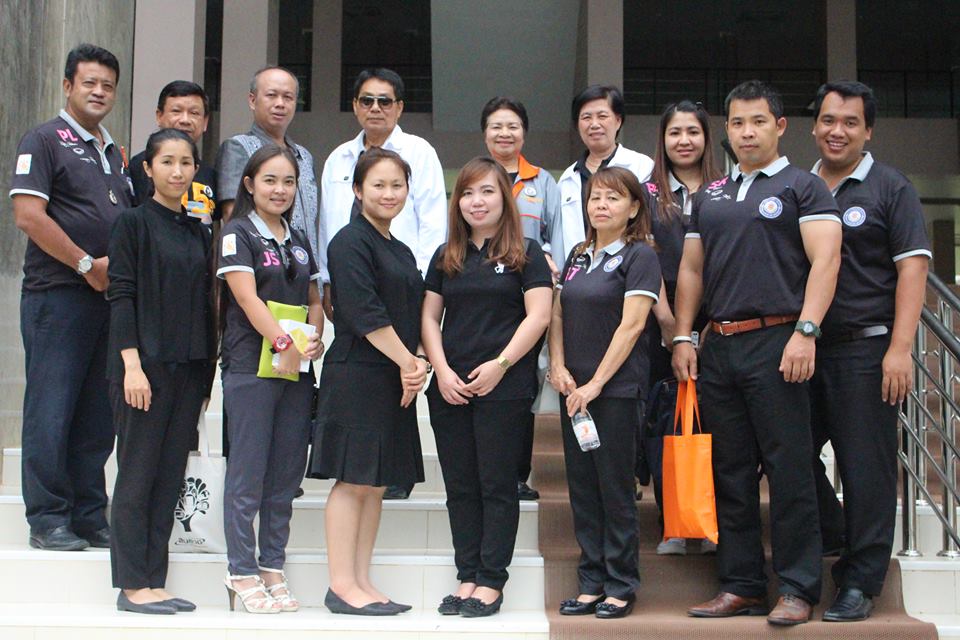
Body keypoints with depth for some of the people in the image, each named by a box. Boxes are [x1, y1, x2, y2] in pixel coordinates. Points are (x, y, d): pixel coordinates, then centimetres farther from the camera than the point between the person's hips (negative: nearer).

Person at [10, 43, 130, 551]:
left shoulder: (115, 153, 20)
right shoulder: (44, 141, -2)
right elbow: (28, 215, -13)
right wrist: (87, 265, -13)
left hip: (110, 296, 7)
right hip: (58, 295, -7)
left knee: (98, 415, 9)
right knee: (51, 411, -3)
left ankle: (89, 517, 16)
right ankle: (48, 519, 5)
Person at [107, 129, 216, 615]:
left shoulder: (198, 232, 14)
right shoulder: (133, 222, -3)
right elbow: (120, 295, -9)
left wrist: (209, 368, 12)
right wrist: (132, 364, -16)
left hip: (190, 368, 6)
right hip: (145, 362, -6)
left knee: (171, 476, 7)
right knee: (138, 473, -1)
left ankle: (153, 582, 13)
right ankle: (131, 585, 5)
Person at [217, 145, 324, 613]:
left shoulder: (298, 240, 17)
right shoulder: (237, 234, -2)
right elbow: (247, 297, -13)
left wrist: (315, 339, -2)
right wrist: (283, 342, -23)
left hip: (298, 369, 6)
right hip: (250, 368, -6)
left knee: (286, 474, 8)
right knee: (247, 473, -2)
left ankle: (273, 566, 17)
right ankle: (242, 571, 7)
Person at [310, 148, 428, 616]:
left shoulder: (401, 252, 18)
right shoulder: (350, 242, -8)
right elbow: (365, 313, -16)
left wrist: (417, 363, -1)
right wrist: (407, 362, -13)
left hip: (396, 379, 8)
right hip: (355, 377, -8)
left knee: (376, 483, 9)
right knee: (353, 480, -5)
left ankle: (362, 583, 15)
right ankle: (341, 586, 1)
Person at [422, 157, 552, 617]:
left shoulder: (525, 253, 2)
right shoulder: (446, 257, 15)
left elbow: (538, 316, -6)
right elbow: (430, 317, 12)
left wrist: (500, 364, -14)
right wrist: (442, 370, -2)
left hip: (504, 388, -5)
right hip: (450, 387, 5)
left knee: (495, 484, -1)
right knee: (460, 487, 7)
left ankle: (491, 582, 5)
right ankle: (467, 578, 15)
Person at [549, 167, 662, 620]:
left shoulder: (639, 256, -5)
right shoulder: (578, 256, 14)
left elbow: (631, 325, -12)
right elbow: (558, 315, 14)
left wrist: (596, 383, -14)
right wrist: (558, 367, -3)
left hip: (617, 387, -6)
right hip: (573, 390, 6)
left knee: (615, 487, -1)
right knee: (582, 487, 8)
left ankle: (621, 586, 10)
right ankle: (591, 583, 16)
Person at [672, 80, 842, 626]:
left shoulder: (803, 187, 2)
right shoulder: (710, 196, 19)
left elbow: (825, 259, -9)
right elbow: (691, 270, 19)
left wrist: (805, 331, -19)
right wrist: (682, 338, 9)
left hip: (776, 341, -6)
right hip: (719, 347, 6)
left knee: (789, 469, -5)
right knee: (731, 473, 8)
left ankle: (798, 589, 3)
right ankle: (741, 585, 16)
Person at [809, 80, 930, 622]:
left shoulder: (891, 188, 1)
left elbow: (912, 269, -6)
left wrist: (900, 349, -15)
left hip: (864, 349, -5)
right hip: (802, 349, 5)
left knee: (866, 469, -1)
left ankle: (860, 583, 8)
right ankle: (833, 535, 31)